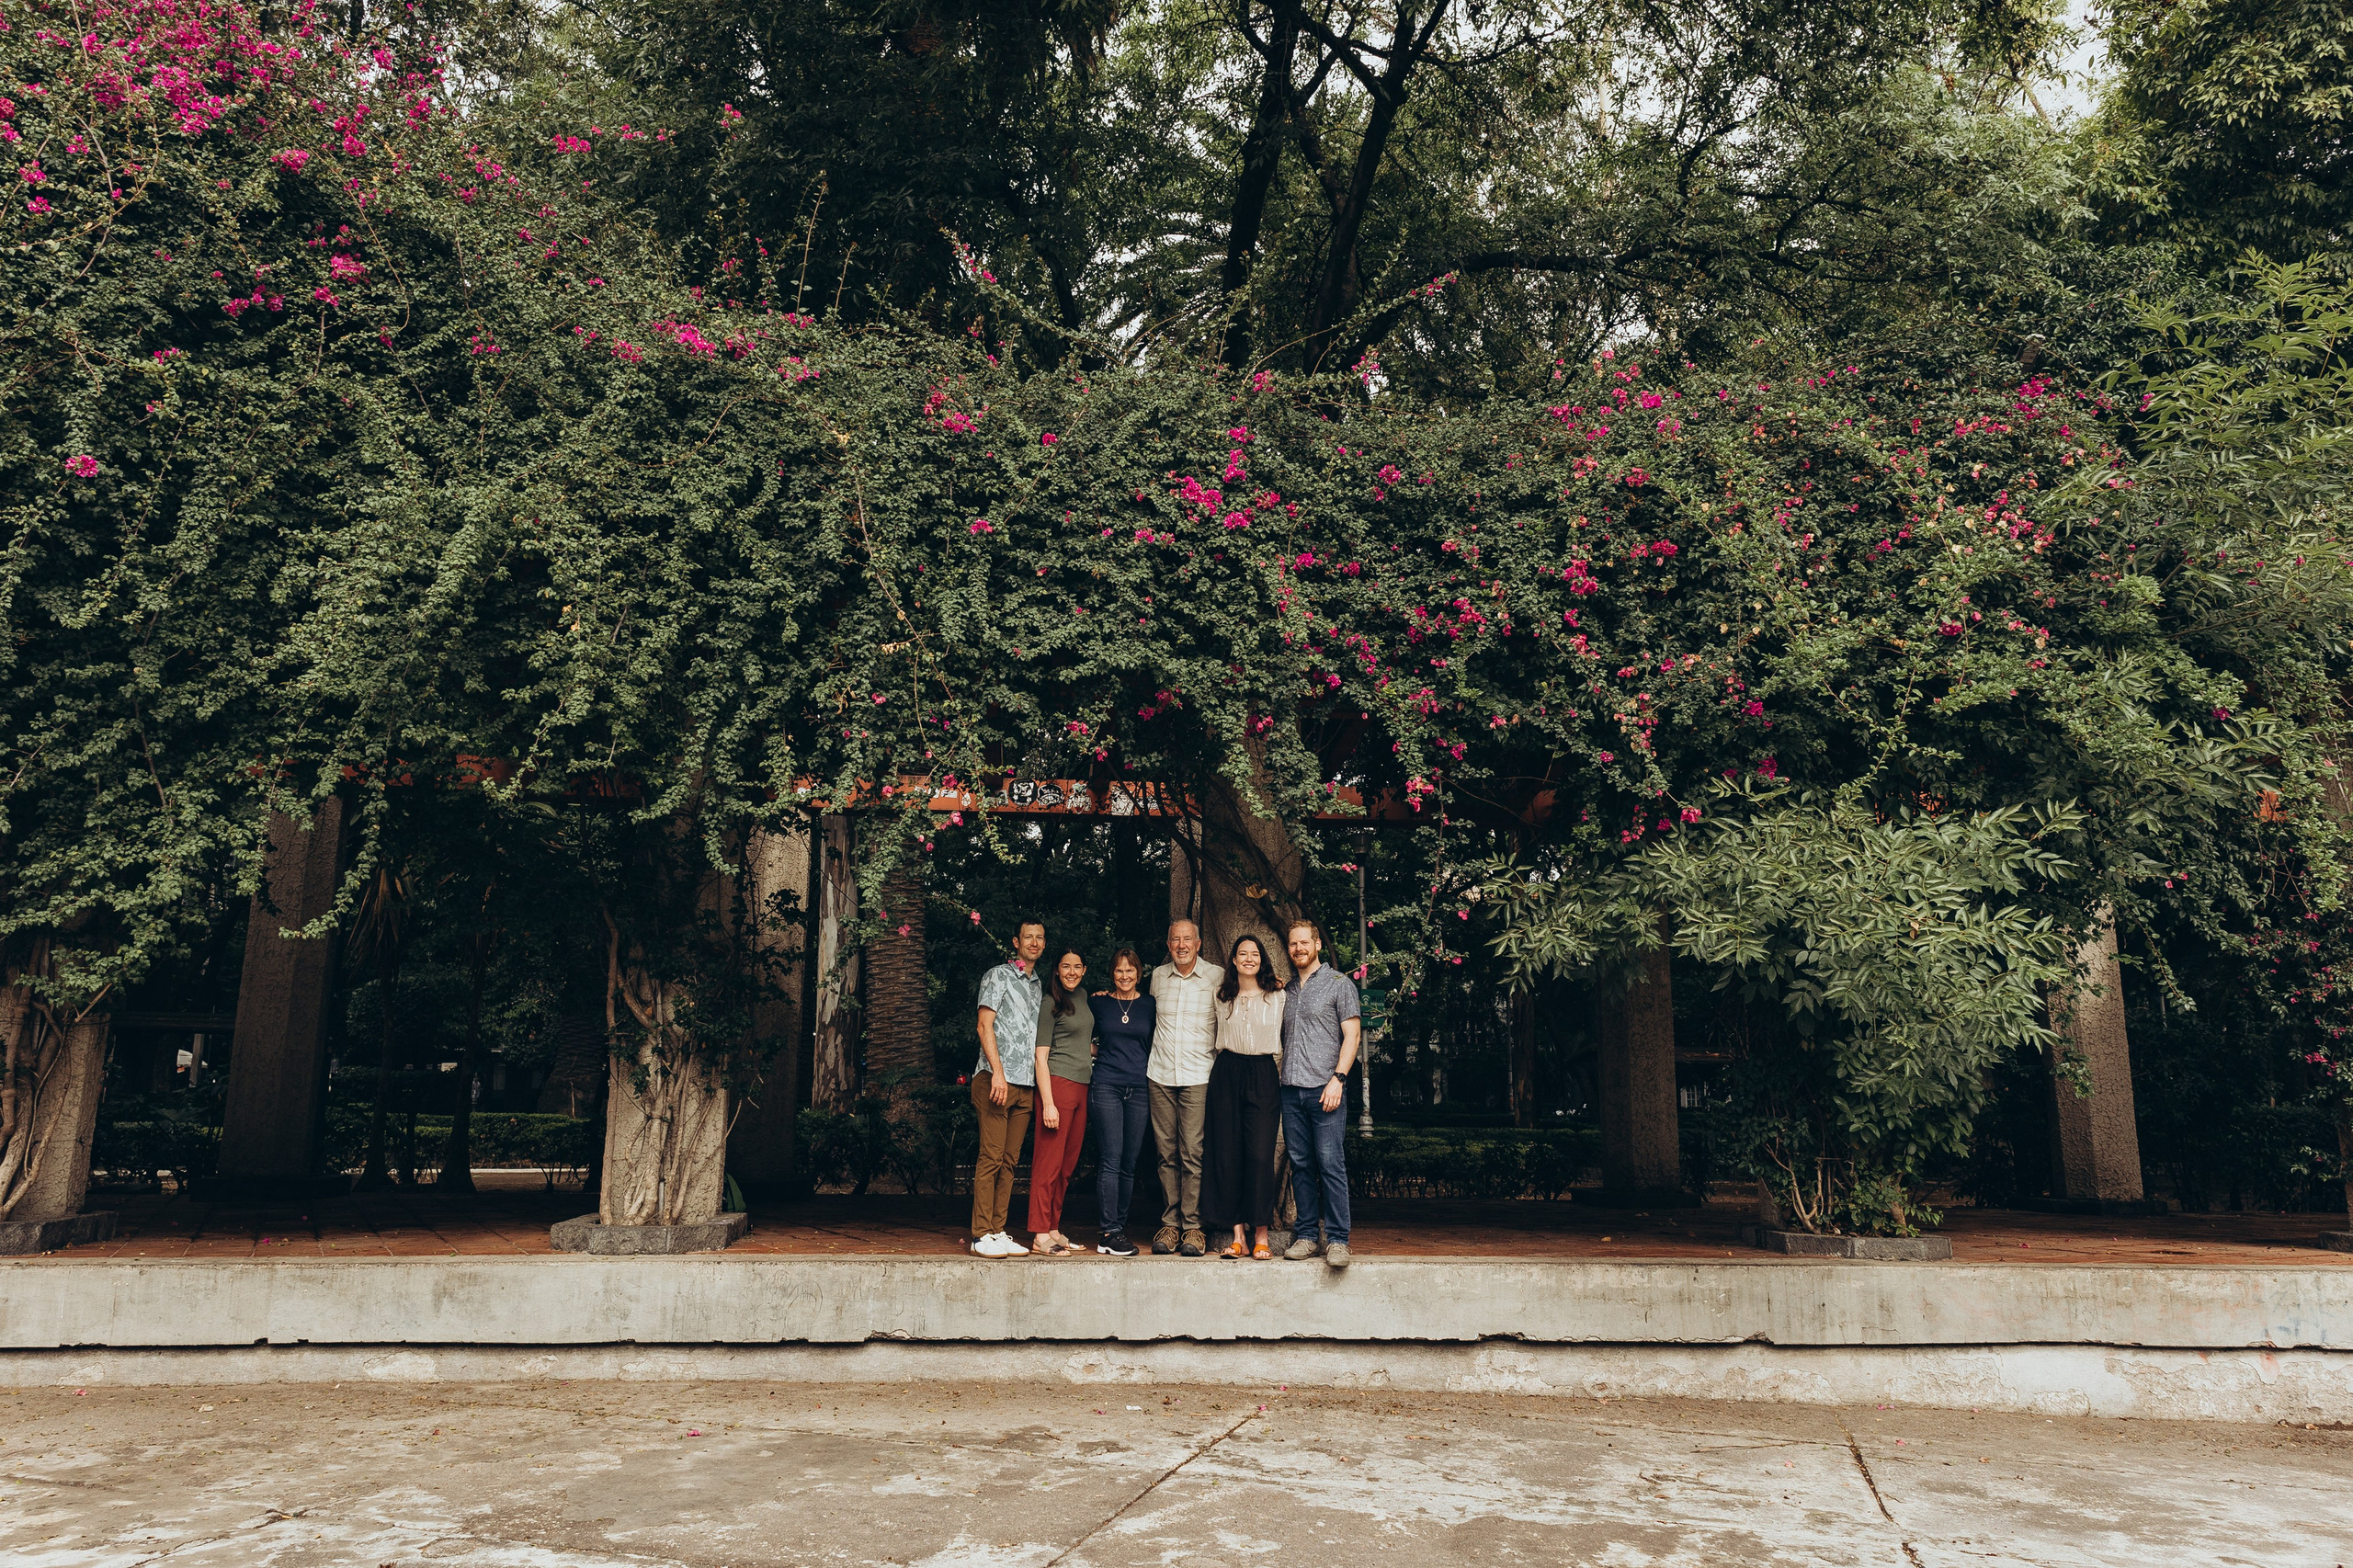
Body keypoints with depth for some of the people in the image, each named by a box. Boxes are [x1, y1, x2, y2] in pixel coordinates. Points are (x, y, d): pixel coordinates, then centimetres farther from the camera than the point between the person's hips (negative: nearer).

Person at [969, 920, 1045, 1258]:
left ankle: (998, 1231, 8)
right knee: (991, 1157, -9)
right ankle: (982, 1235, -7)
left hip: (1027, 1083, 6)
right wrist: (997, 1072, -15)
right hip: (997, 1078, -6)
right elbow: (985, 1026, -5)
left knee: (1009, 1160, 5)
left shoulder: (1039, 986, 22)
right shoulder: (999, 976, 3)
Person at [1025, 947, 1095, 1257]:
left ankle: (1054, 1229, 15)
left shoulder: (1082, 997, 16)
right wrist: (1048, 1103, -16)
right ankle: (1040, 1235, -3)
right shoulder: (1050, 1004, -6)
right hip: (1057, 1084, -7)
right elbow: (1041, 1056, -10)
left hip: (1082, 1087, 7)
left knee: (1067, 1164, 9)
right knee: (1049, 1162, -6)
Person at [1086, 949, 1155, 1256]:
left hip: (1140, 1089, 2)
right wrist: (1100, 1053, 6)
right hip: (1106, 1087, -2)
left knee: (1129, 1164, 4)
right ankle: (1110, 1233, -9)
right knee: (1110, 1160, -9)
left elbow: (1156, 1046, 17)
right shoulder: (1097, 1002, 7)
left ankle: (1119, 1227, 11)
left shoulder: (1150, 1005, 10)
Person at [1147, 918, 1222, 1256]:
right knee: (1167, 1153, 4)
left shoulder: (1217, 977, 0)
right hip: (1161, 1076, 3)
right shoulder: (1158, 977, 10)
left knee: (1193, 1153, -7)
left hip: (1198, 1077, -3)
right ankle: (1170, 1223, 11)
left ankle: (1193, 1225, 0)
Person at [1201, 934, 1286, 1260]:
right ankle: (1238, 1236, 4)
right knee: (1227, 1154, -1)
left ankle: (1261, 1237, -4)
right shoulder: (1222, 997, 11)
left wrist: (1274, 1067, 11)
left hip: (1263, 1077, -2)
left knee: (1260, 1154, -10)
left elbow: (1282, 1039, 13)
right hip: (1226, 1075, 2)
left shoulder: (1277, 995, 4)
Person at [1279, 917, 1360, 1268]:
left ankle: (1337, 1239, -5)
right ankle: (1306, 1236, 10)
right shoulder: (1287, 991, 20)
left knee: (1330, 1163, -9)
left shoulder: (1339, 983, 4)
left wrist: (1337, 1078, -13)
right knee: (1300, 1164, 5)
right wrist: (1279, 1077, 11)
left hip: (1324, 1088, -5)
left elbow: (1351, 1035, -3)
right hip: (1291, 1088, 5)